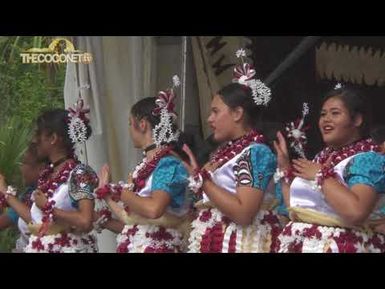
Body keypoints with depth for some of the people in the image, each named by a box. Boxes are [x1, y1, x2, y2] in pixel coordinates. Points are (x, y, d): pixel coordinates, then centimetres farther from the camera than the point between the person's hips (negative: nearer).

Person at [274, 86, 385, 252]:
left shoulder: (367, 158, -11)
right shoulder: (322, 156, 11)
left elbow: (356, 212, -28)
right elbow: (294, 207, 12)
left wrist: (321, 175, -19)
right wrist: (285, 167, 7)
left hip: (339, 246, -7)